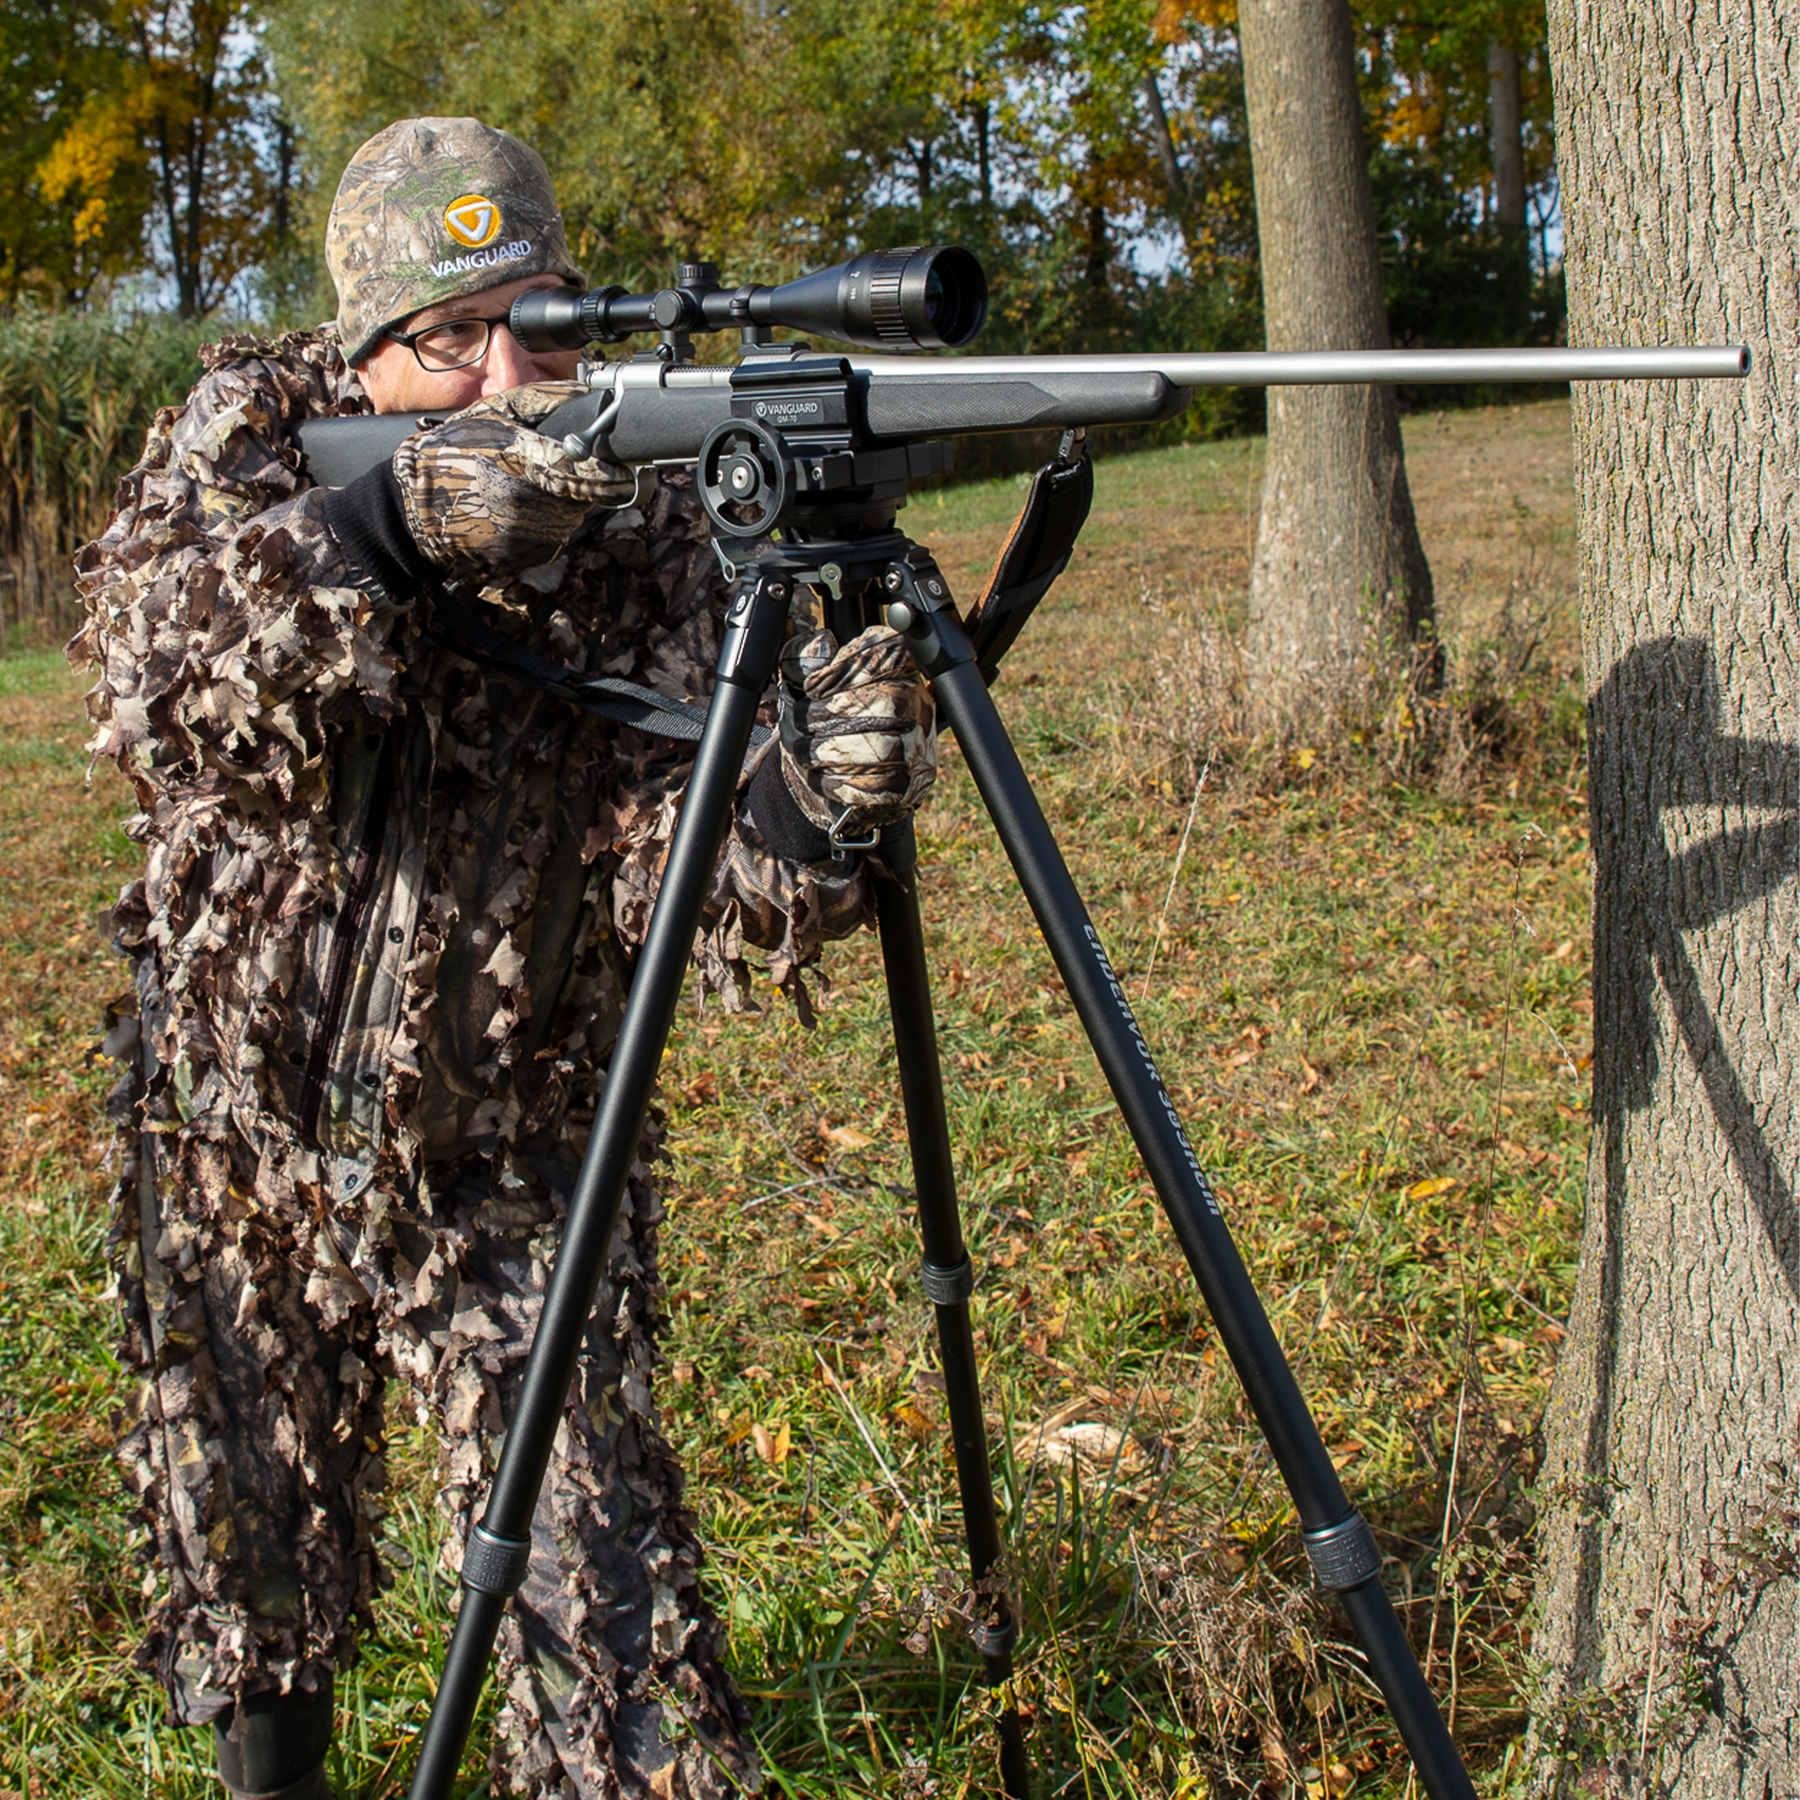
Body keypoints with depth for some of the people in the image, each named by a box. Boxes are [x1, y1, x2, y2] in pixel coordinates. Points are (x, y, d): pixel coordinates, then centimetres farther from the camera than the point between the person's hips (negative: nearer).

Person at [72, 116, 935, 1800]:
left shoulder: (647, 532, -14)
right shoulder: (247, 431, -10)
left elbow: (677, 864, -23)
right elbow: (149, 668, -29)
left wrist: (812, 791, -45)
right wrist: (387, 522, -45)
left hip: (502, 1158, -2)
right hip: (232, 1129, 2)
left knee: (592, 1572, -10)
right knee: (246, 1547, 21)